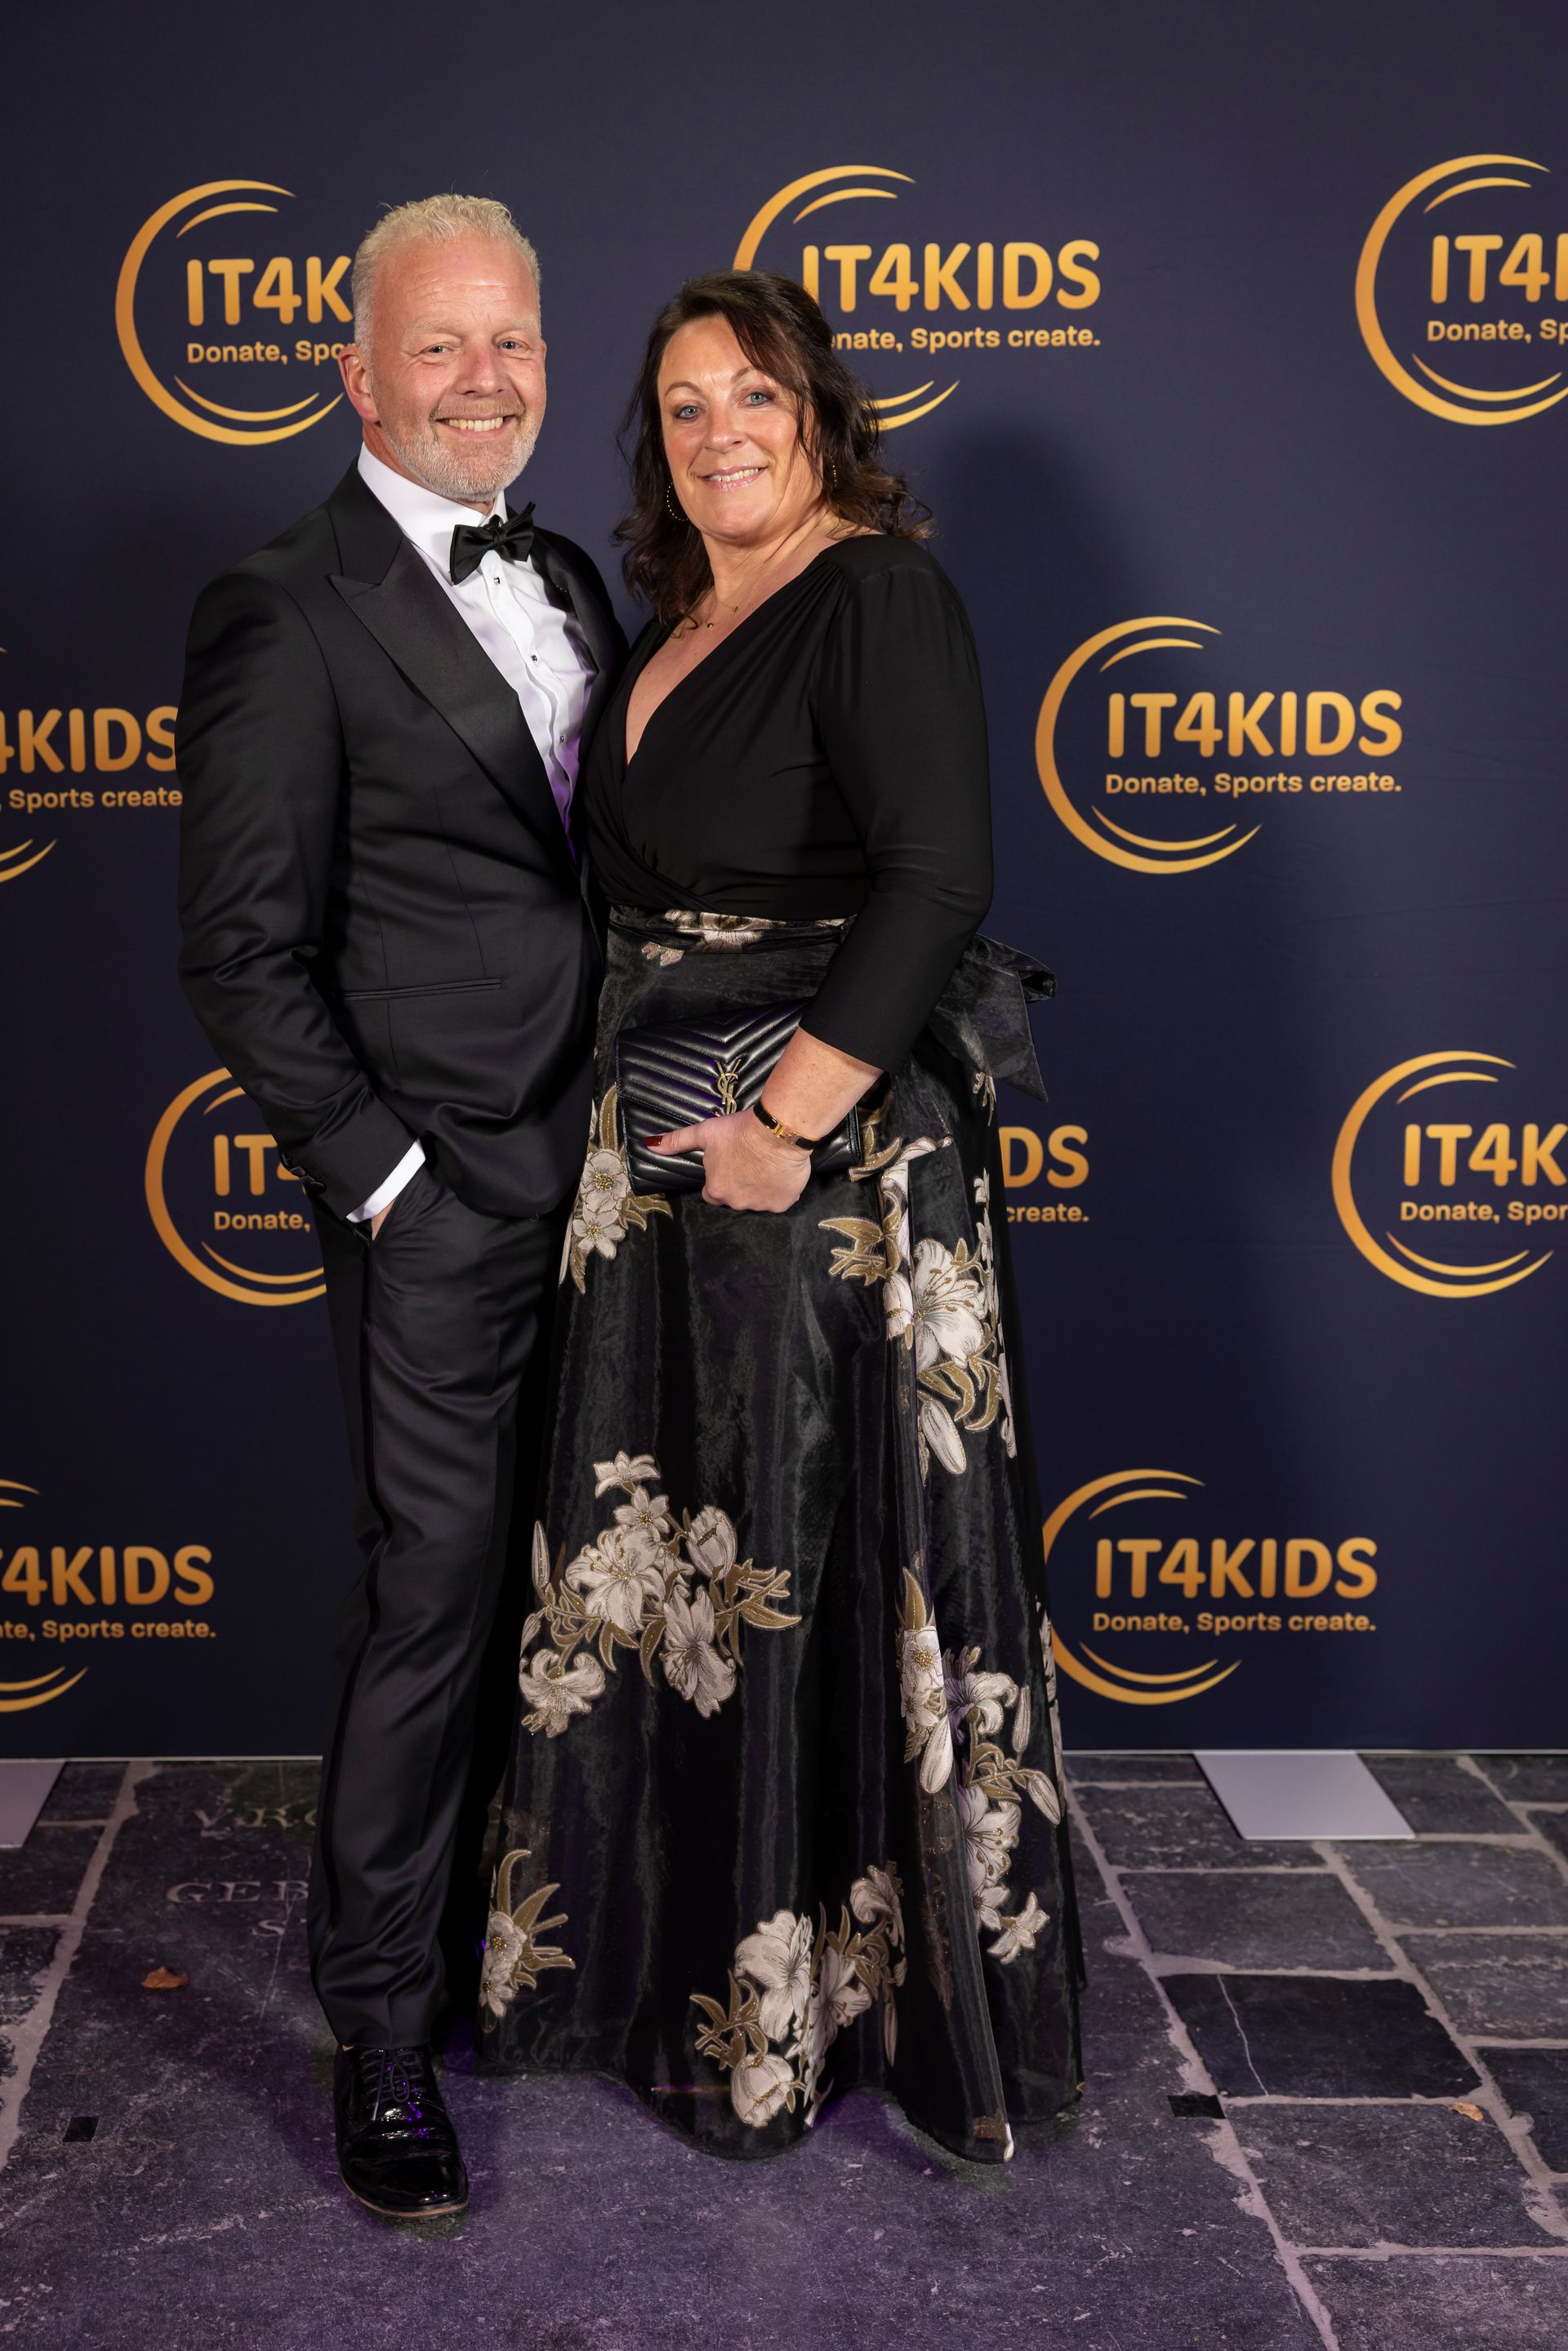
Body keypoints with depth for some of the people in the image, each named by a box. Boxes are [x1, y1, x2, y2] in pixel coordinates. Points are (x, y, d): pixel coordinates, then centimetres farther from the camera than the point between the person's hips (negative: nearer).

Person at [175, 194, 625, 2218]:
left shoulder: (570, 587, 14)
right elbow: (241, 953, -11)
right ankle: (380, 2029, 17)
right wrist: (377, 1173, -12)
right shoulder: (285, 615, -9)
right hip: (437, 1200, -7)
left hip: (602, 1180, 7)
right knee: (432, 1599, 0)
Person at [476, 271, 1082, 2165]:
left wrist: (791, 1119, -24)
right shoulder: (675, 622, 15)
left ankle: (825, 1992, 20)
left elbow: (938, 871, -22)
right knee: (662, 1554, 15)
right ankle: (684, 1953, 34)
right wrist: (640, 1102, 9)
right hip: (659, 1153, 9)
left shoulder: (877, 593, -11)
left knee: (811, 1557, 2)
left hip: (834, 1152, -8)